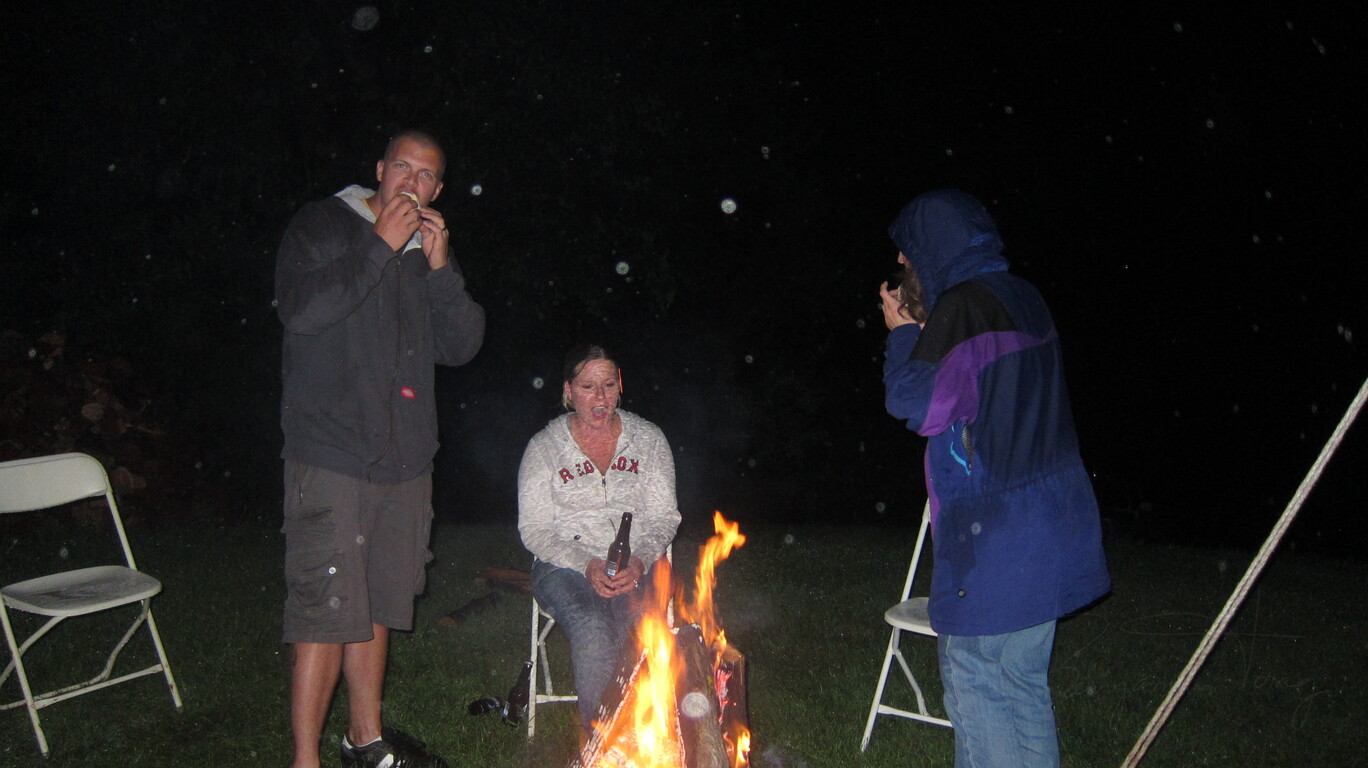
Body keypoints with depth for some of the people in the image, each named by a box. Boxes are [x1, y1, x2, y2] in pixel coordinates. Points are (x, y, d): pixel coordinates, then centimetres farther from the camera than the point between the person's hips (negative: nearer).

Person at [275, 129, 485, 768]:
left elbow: (462, 346, 8)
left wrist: (440, 268, -5)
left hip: (404, 459, 6)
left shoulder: (428, 251, 16)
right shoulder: (322, 225, 1)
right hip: (330, 455, -6)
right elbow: (299, 310, -16)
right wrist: (380, 246, -14)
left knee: (377, 606, 15)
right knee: (326, 610, -8)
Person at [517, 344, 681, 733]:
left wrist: (640, 561, -14)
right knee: (593, 631, -34)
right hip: (565, 565, -1)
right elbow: (535, 530, -2)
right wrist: (586, 566, -19)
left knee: (639, 625, -33)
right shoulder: (544, 447, 2)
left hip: (636, 565, 2)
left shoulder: (648, 439, 7)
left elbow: (663, 517, 7)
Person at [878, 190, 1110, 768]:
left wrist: (902, 334, 0)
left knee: (974, 680, 2)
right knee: (1024, 682, 19)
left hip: (992, 535, -9)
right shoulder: (1023, 298, 12)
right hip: (1046, 525, 9)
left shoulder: (961, 308, -16)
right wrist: (919, 330, 15)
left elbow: (914, 404, -14)